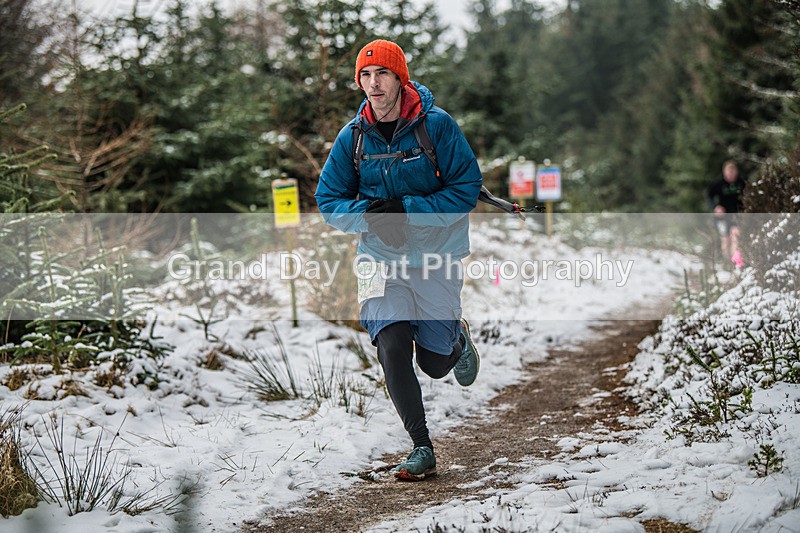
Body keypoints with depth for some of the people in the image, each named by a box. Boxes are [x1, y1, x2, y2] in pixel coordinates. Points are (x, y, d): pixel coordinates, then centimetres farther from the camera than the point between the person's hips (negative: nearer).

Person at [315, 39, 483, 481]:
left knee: (435, 364, 5)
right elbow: (328, 200, 4)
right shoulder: (352, 137, -2)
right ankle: (421, 448, 0)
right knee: (392, 352, -14)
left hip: (436, 258, -2)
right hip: (380, 259, 2)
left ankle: (457, 337, 43)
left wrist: (406, 210, -22)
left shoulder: (437, 125, -11)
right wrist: (369, 215, -17)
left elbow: (467, 190, -12)